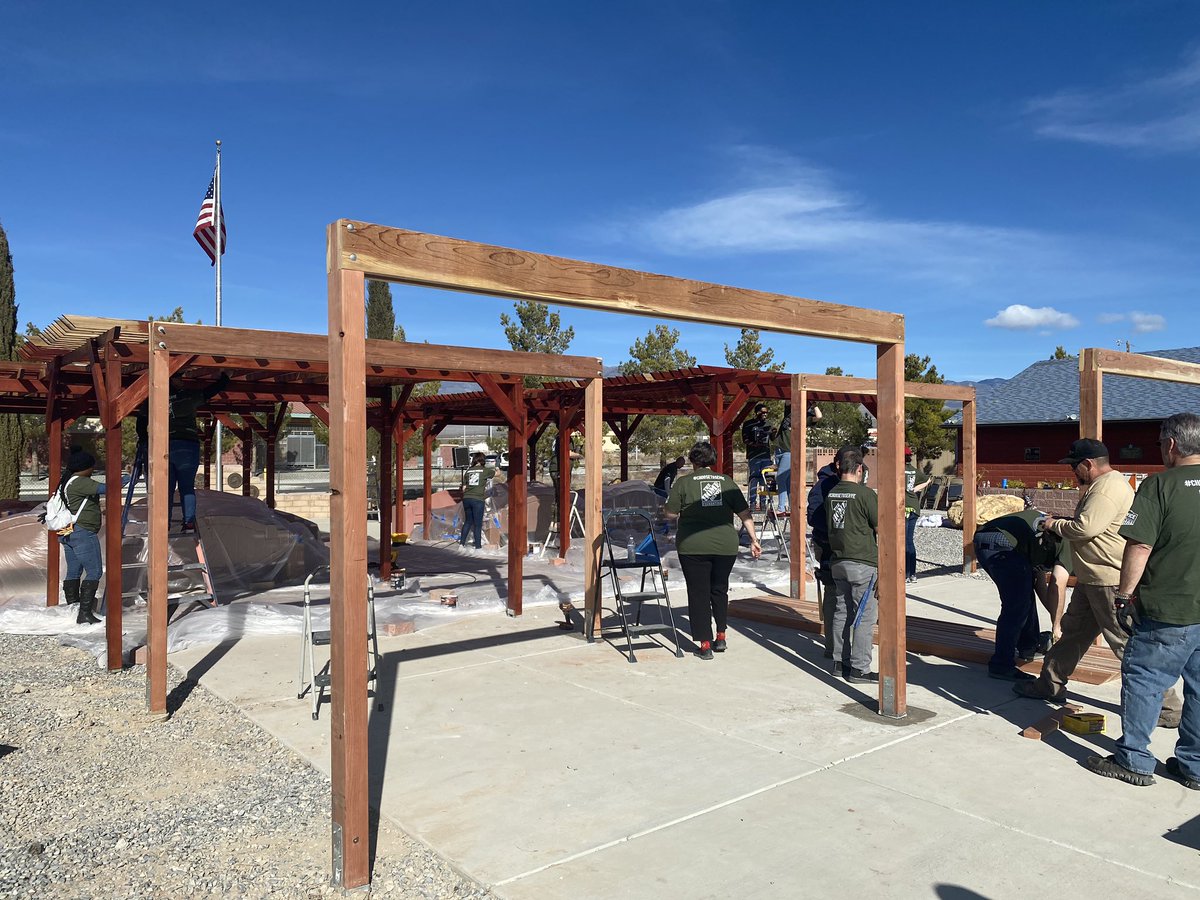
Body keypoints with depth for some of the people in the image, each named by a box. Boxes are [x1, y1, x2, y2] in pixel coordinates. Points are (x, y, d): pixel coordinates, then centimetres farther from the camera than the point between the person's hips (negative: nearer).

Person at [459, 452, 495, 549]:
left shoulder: (468, 470, 11)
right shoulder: (485, 470, 0)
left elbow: (464, 488, 12)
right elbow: (497, 473, 18)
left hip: (466, 498, 5)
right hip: (478, 499, -4)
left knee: (468, 521, 19)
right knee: (478, 524, 3)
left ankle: (462, 542, 20)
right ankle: (478, 546, 5)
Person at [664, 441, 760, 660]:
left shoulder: (683, 482, -1)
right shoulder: (727, 482, 7)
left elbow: (670, 514, -1)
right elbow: (745, 514, 5)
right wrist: (754, 540, 10)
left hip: (694, 546, -3)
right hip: (725, 545, 3)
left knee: (699, 594, 5)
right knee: (719, 589, 21)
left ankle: (705, 645, 6)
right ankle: (720, 637, 26)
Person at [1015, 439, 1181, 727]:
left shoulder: (1108, 487, -20)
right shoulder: (1105, 484, 16)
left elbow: (1086, 527, -28)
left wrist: (1055, 524, -11)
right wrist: (1062, 524, 11)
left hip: (1110, 583, -11)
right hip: (1092, 580, 11)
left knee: (1128, 644, -4)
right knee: (1074, 631, 18)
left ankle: (1169, 710, 7)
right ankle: (1050, 685, 30)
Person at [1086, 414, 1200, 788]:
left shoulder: (1160, 484, -13)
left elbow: (1140, 547, -16)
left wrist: (1124, 595, -6)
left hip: (1168, 611, -6)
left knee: (1142, 680, 5)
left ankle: (1133, 760, 12)